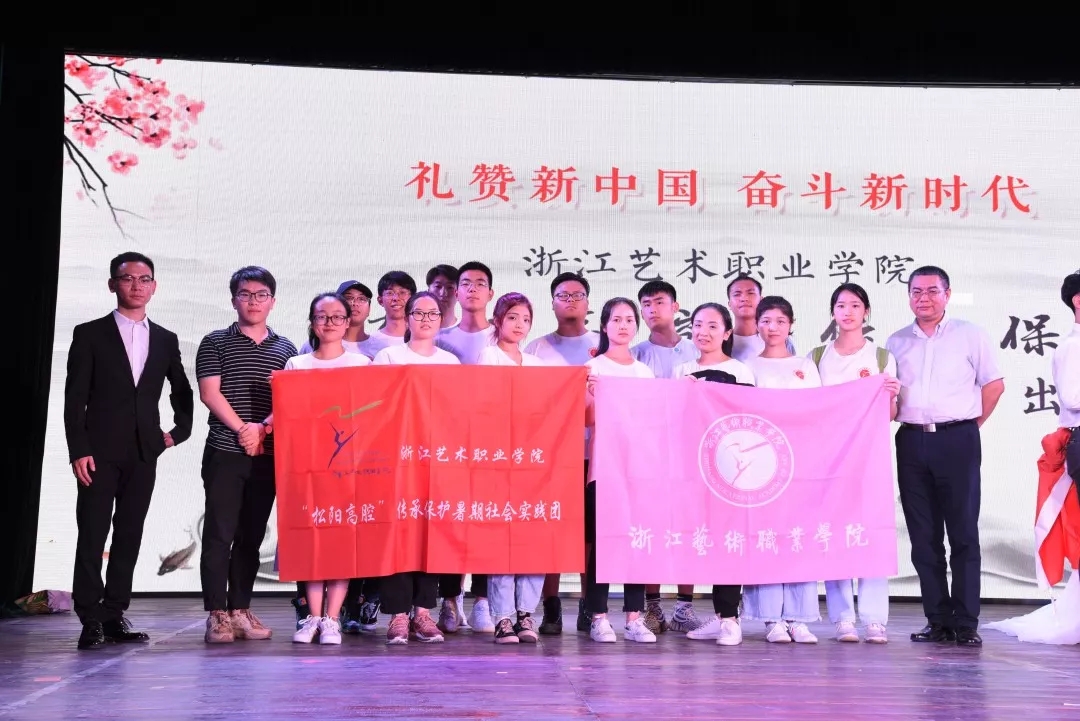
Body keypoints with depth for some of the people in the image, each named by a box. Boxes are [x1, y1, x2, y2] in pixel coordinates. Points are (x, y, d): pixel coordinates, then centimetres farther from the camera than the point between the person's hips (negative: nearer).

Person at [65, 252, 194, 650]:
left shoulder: (165, 340, 12)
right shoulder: (89, 334, 2)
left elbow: (182, 392, 24)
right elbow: (75, 398, -3)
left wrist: (178, 431, 11)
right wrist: (78, 450, -10)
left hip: (144, 453, 3)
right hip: (101, 451, -3)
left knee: (130, 535, 5)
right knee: (92, 536, -3)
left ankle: (115, 615, 11)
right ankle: (91, 620, 1)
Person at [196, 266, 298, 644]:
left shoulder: (285, 349, 14)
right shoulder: (215, 343, 5)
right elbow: (210, 393, -4)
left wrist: (264, 427, -10)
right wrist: (243, 428, -12)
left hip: (268, 454, 3)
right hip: (225, 452, -3)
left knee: (252, 535, 6)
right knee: (219, 534, -5)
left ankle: (240, 609, 13)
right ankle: (217, 613, -2)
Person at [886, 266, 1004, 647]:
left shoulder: (970, 335, 4)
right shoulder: (896, 342, 13)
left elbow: (994, 384, 5)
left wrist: (969, 425, 3)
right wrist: (887, 411, 0)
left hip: (957, 441, -3)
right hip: (912, 442, 4)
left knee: (963, 533, -3)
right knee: (923, 536, 4)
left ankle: (965, 623, 0)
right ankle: (938, 620, 10)